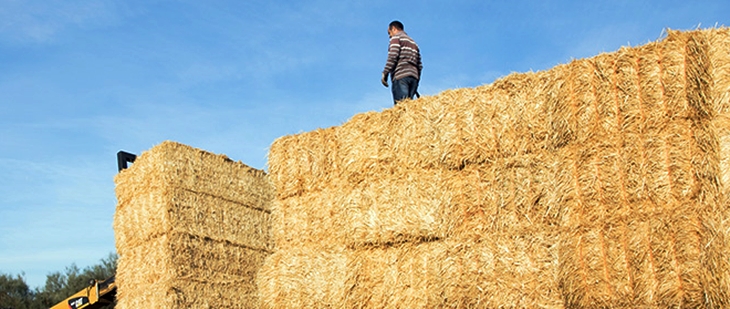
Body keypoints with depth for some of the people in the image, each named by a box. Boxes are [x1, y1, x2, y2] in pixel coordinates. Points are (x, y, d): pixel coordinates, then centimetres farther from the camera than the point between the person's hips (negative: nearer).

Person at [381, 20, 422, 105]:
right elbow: (419, 65, 23)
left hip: (401, 76, -7)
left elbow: (393, 56, -10)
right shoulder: (413, 42, 29)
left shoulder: (396, 37, 7)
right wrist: (416, 85, 23)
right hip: (414, 76, 7)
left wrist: (385, 73, -10)